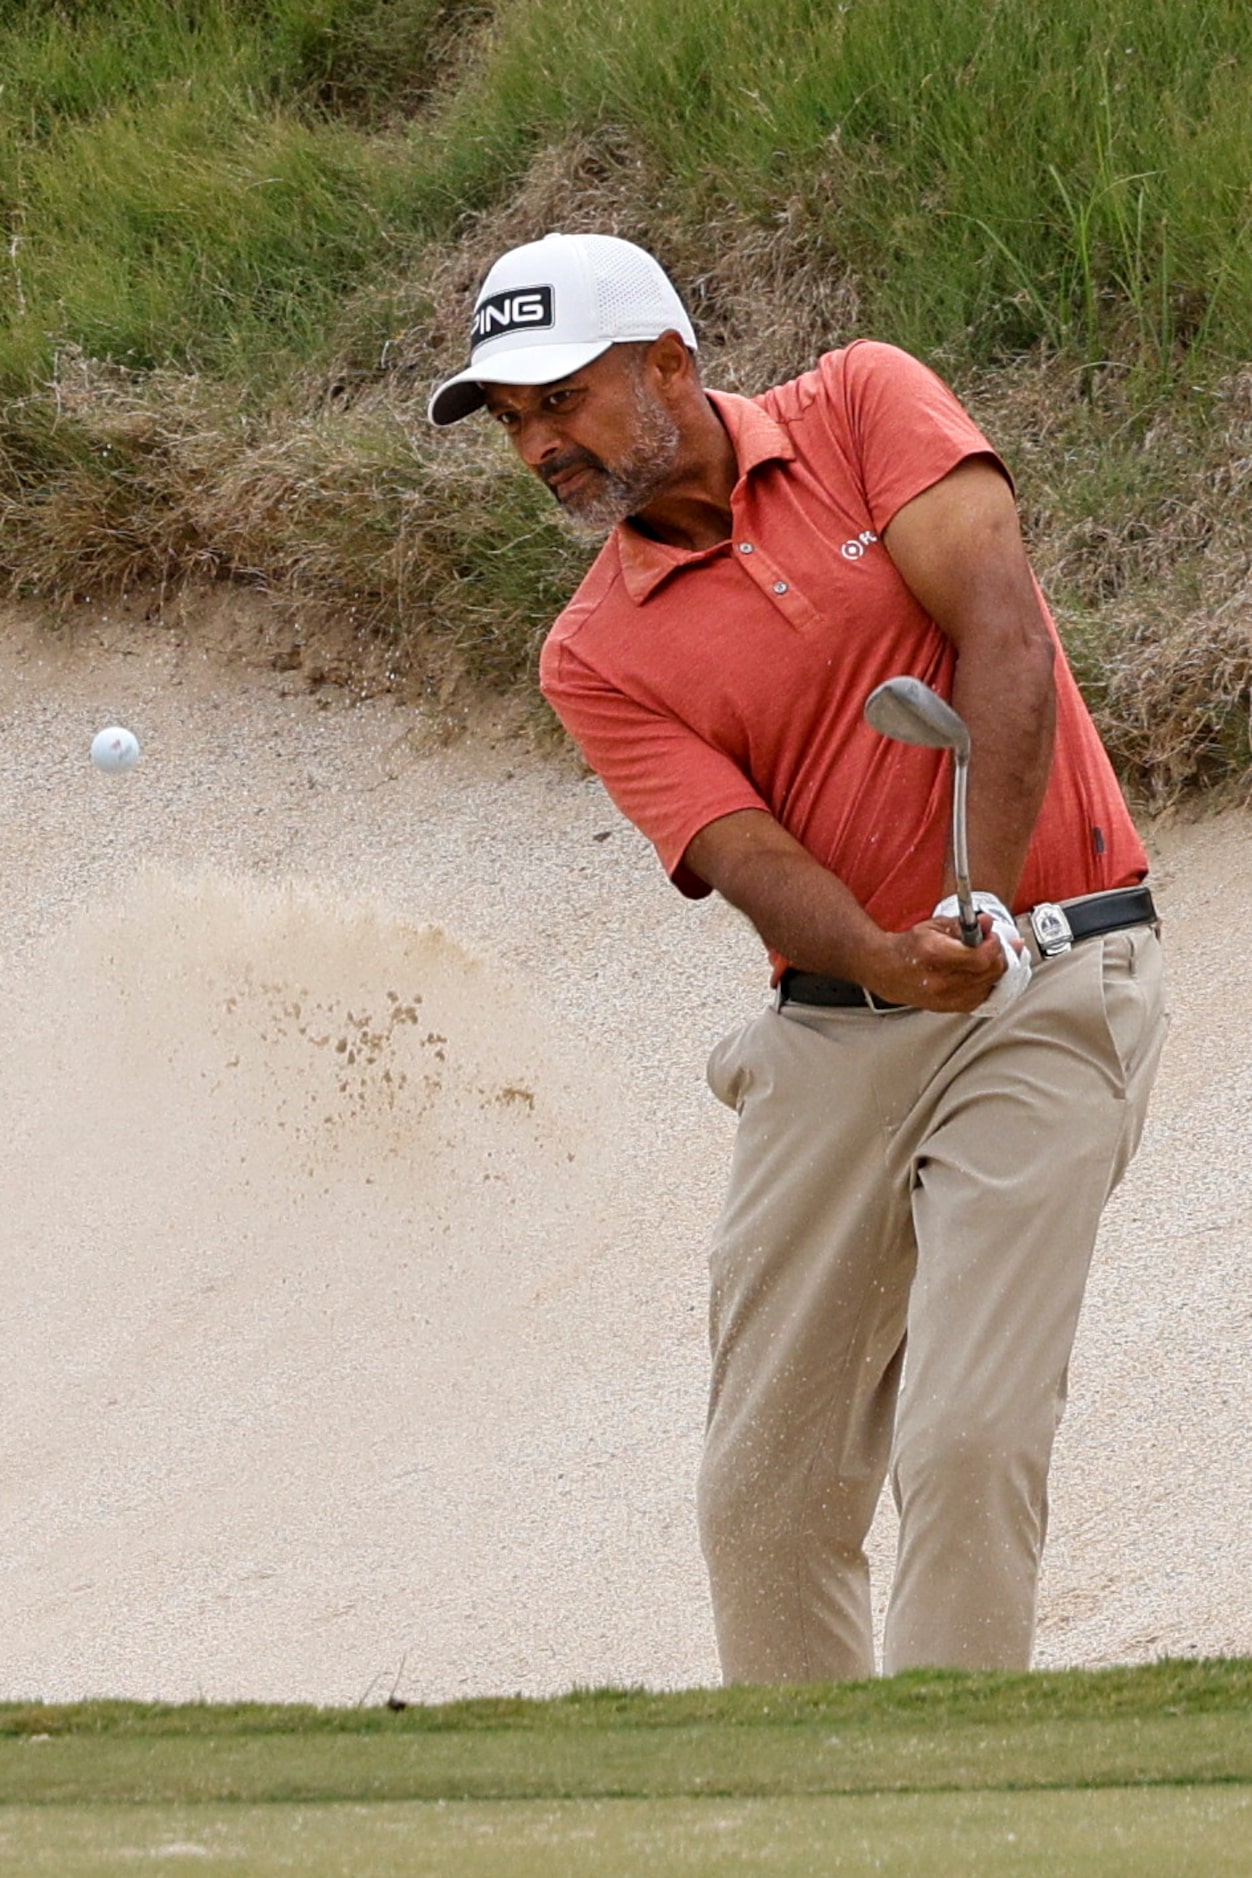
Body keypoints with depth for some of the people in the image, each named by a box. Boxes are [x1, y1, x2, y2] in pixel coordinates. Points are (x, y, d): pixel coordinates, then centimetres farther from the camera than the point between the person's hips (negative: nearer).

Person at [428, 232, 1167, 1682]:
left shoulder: (862, 406, 0)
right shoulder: (594, 657, 4)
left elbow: (1004, 635, -11)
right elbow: (752, 859, -8)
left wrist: (983, 904, -23)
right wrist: (890, 960, -30)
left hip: (1049, 979, -4)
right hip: (830, 1036, 4)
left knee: (967, 1438, -15)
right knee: (764, 1481, 2)